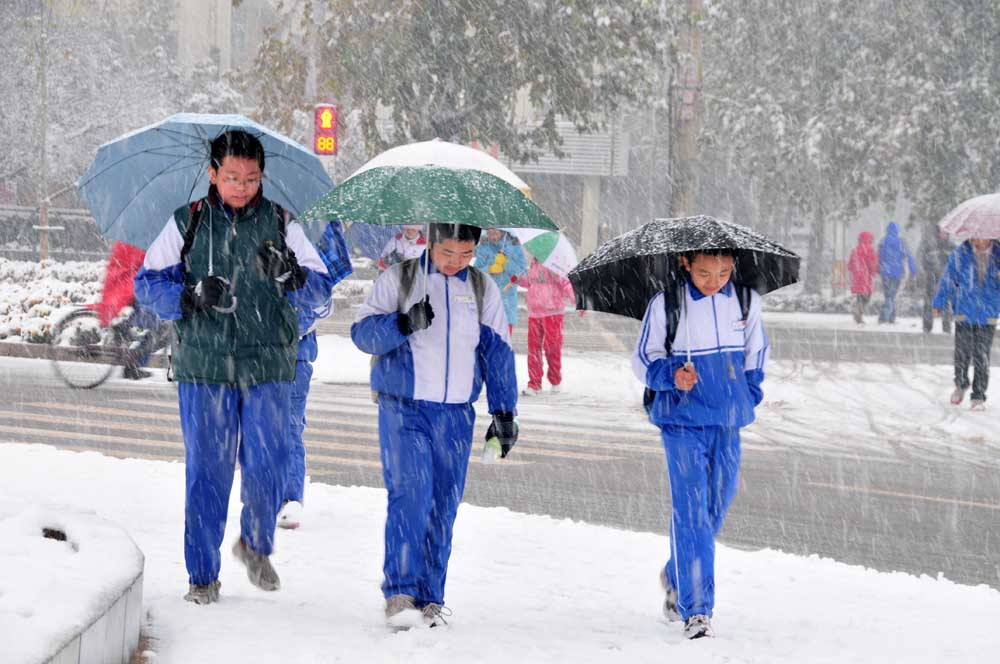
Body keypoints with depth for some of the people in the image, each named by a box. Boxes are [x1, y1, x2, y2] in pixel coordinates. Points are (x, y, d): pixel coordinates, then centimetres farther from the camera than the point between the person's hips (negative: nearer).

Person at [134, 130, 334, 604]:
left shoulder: (281, 225, 7)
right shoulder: (187, 223, 6)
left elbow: (320, 289, 0)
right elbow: (148, 284, 3)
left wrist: (289, 275, -22)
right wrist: (193, 295, -15)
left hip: (268, 368, 1)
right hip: (202, 365, -1)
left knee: (267, 465, -4)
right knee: (206, 469, -1)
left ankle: (256, 544, 24)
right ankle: (202, 574, 9)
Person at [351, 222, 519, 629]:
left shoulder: (483, 289, 12)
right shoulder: (398, 280, 2)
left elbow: (497, 352, 15)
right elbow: (362, 332, -4)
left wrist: (504, 411, 9)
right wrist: (403, 324, -23)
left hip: (456, 416, 3)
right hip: (403, 409, -3)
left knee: (443, 507, 2)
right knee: (411, 494, -17)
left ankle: (429, 599, 8)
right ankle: (400, 592, -15)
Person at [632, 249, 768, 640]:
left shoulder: (746, 300, 2)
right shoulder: (666, 305, -8)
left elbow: (755, 351, 18)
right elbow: (643, 359, -1)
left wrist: (750, 394, 9)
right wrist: (671, 376, -19)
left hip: (728, 423, 4)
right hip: (683, 421, -4)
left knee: (716, 508, 11)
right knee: (691, 512, -10)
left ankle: (676, 577, 37)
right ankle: (695, 609, -9)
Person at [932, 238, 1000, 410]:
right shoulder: (959, 255, -5)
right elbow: (948, 280, 3)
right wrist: (939, 303, 8)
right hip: (964, 312, 0)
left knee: (982, 357, -3)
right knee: (962, 353, 4)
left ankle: (979, 396, 7)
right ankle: (961, 384, 32)